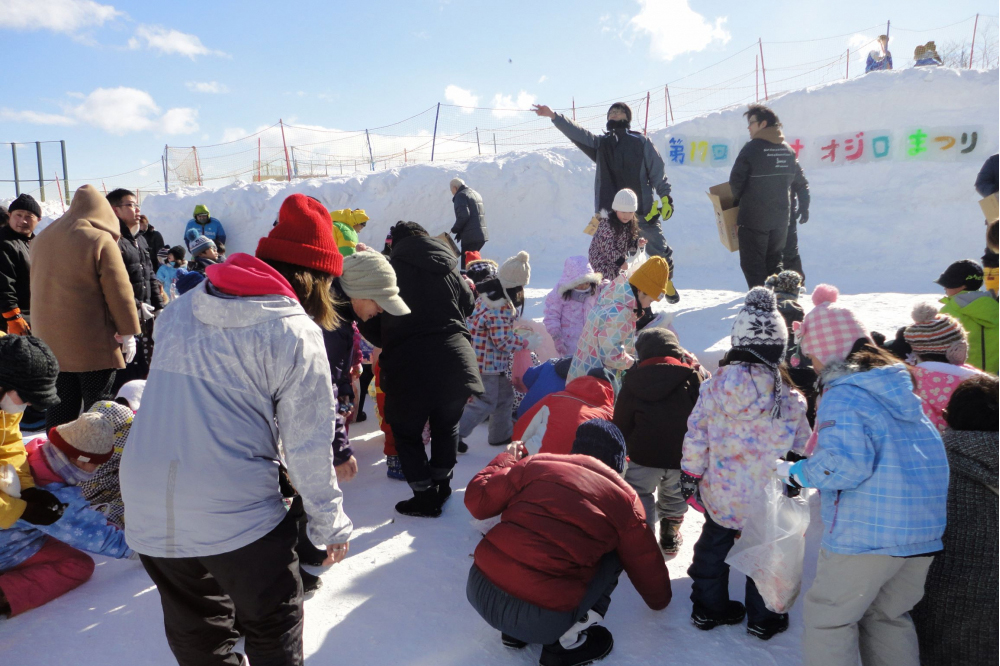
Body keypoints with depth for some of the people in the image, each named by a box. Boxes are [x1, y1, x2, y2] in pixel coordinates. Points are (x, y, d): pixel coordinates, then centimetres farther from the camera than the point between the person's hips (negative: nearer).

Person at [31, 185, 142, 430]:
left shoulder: (41, 239, 9)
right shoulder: (101, 241, -14)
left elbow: (37, 288, 18)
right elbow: (119, 292, -14)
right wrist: (128, 333, -6)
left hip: (49, 339, 6)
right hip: (93, 343, -6)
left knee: (60, 405, 14)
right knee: (98, 405, 3)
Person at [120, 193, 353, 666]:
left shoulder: (180, 311, 6)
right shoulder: (295, 331, -12)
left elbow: (165, 404, 11)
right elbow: (308, 446, -9)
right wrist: (330, 523, 3)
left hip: (147, 515, 6)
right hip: (237, 516, -6)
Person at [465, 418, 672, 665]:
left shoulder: (536, 463, 11)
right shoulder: (623, 498, 8)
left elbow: (477, 501, 15)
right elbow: (646, 565, 22)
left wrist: (505, 461, 34)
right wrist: (660, 600, 44)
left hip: (479, 589, 3)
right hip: (541, 619, -3)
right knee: (612, 555, 19)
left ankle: (514, 630, 22)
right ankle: (566, 642, 12)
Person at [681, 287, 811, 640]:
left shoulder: (715, 385, -12)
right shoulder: (790, 398, -14)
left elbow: (696, 435, -7)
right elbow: (802, 450, -3)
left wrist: (690, 475, 5)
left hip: (719, 493, 2)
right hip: (767, 499, -1)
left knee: (713, 546, 22)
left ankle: (709, 607, 36)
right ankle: (763, 618, 34)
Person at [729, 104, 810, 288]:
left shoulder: (751, 148, -12)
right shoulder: (788, 150, 8)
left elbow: (736, 181, -12)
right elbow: (801, 183, 12)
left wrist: (737, 201, 8)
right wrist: (804, 208, 24)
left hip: (753, 219, -6)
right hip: (781, 218, 6)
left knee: (752, 263, 0)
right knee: (774, 262, 17)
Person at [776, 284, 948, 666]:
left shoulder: (841, 398, -17)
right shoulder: (901, 385, 9)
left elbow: (844, 465, -27)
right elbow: (931, 449, 19)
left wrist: (796, 473, -11)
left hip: (866, 534, -8)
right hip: (925, 532, 8)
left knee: (827, 618, 9)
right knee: (889, 617, 24)